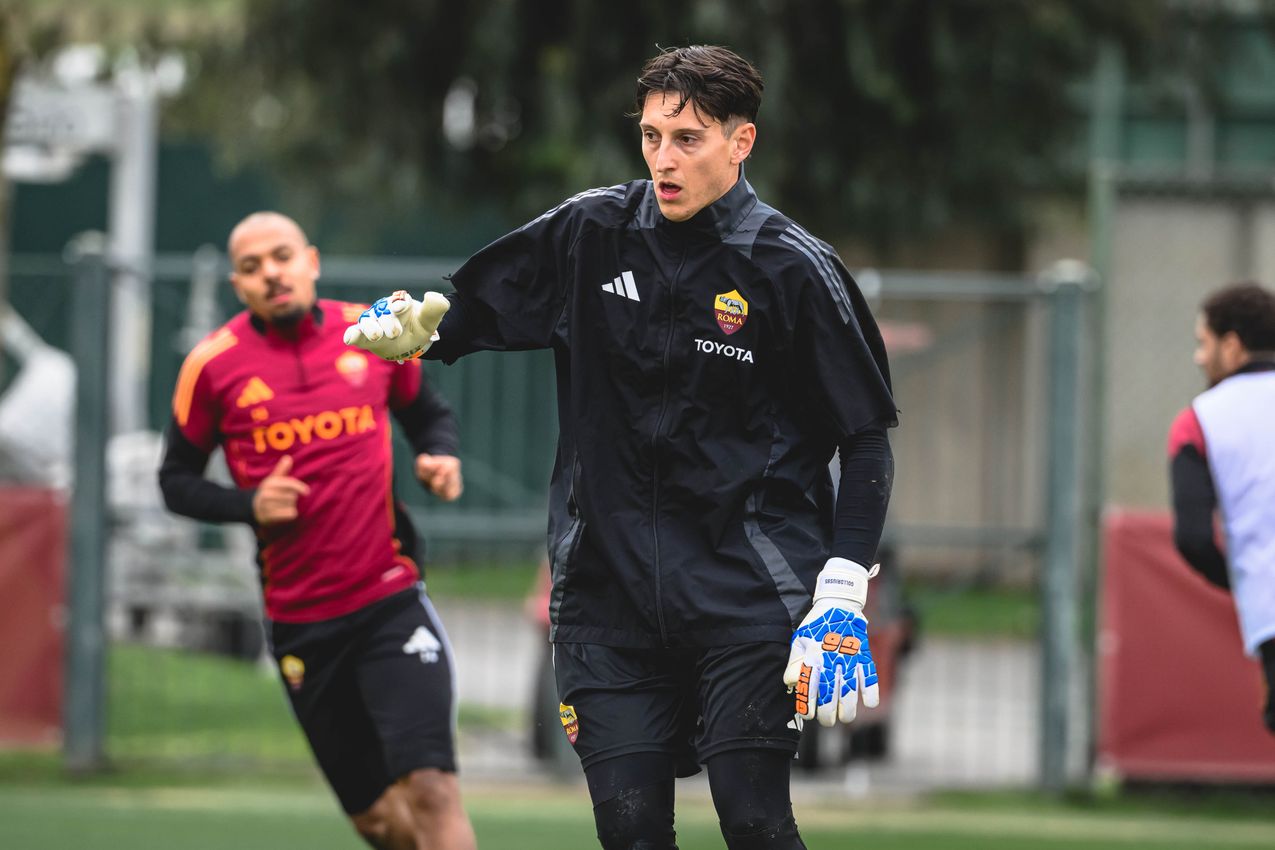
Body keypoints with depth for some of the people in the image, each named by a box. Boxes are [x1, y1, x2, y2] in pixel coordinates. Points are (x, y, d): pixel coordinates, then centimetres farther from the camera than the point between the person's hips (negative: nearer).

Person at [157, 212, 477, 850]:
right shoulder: (213, 365, -2)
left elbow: (429, 415, 18)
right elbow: (177, 480, 6)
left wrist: (441, 459, -4)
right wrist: (247, 504, -12)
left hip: (391, 600, -1)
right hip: (298, 623, 1)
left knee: (428, 787, -18)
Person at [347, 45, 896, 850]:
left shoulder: (793, 269, -5)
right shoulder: (589, 232, 4)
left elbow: (867, 440, -3)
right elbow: (477, 310, 17)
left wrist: (842, 596, -11)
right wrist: (411, 331, -7)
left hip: (747, 594, -3)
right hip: (611, 589, 3)